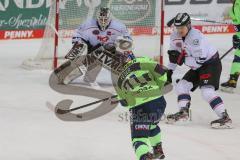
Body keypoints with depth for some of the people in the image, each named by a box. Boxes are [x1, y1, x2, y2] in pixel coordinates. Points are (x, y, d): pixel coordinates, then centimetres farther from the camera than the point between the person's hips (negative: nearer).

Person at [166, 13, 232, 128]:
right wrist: (169, 71, 10)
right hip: (197, 67, 9)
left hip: (211, 63, -9)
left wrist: (182, 59, -29)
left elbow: (200, 60, -31)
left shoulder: (196, 37, -28)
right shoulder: (175, 37, -2)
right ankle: (183, 112, 11)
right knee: (181, 86, 5)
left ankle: (225, 118, -26)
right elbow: (174, 55, 13)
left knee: (207, 91, -24)